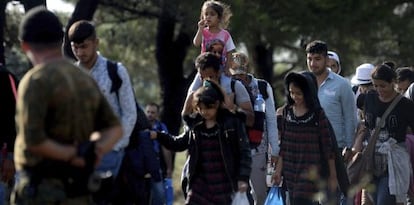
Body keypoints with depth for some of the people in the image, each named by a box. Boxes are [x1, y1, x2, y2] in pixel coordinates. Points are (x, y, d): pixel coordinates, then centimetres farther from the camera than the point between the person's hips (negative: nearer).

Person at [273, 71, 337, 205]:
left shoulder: (318, 114, -5)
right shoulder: (287, 111, 8)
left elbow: (327, 146, -3)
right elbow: (283, 144, 13)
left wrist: (333, 175, -3)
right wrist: (279, 169, 8)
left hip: (310, 172, -5)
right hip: (290, 171, 5)